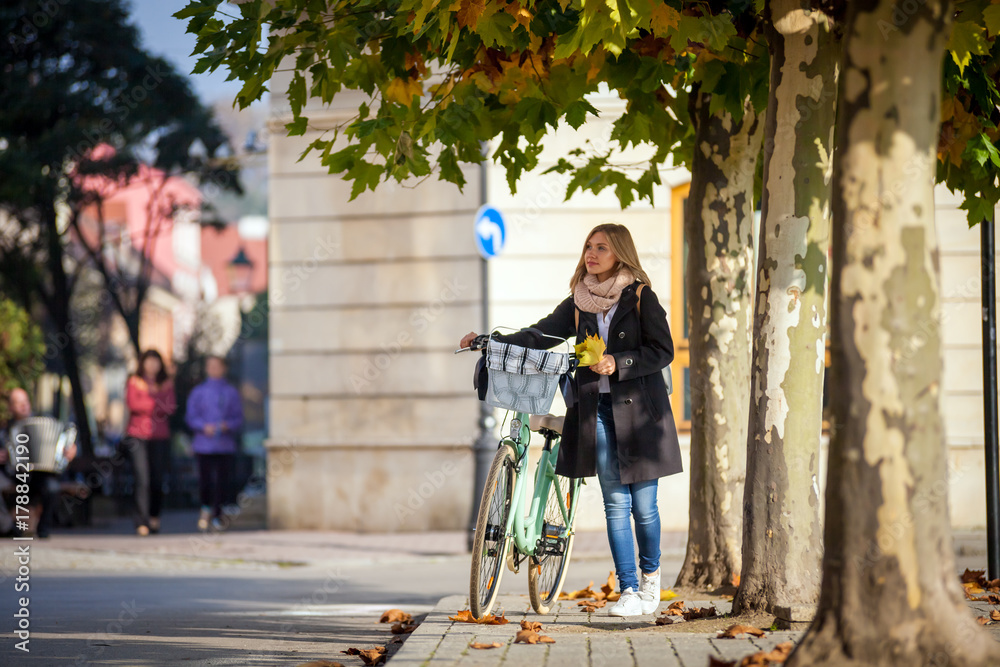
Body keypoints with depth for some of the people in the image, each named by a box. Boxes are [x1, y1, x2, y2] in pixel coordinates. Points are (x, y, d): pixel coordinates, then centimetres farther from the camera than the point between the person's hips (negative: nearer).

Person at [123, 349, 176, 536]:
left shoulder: (166, 383, 14)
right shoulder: (134, 382, 7)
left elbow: (171, 407, 2)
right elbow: (132, 403, -8)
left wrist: (147, 405, -12)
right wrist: (157, 404, -6)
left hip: (160, 436, 3)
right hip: (138, 436, -3)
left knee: (157, 480, 1)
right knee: (142, 480, -12)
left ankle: (154, 516, 24)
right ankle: (142, 523, -12)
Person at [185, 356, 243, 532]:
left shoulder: (231, 392, 9)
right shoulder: (198, 392, 9)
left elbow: (239, 418, 8)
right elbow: (191, 417, 6)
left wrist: (227, 425, -11)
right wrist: (204, 426, -11)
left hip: (226, 445, 1)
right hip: (204, 444, 0)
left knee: (223, 481, -2)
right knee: (205, 481, -5)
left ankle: (217, 515, 12)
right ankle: (206, 507, 23)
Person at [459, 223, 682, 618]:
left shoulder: (640, 297, -1)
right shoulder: (578, 303, 11)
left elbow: (662, 351, -5)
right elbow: (540, 336, 4)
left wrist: (618, 363, -18)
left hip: (638, 410, -3)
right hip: (597, 410, 3)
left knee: (643, 504, 0)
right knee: (616, 504, 1)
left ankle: (651, 574, 24)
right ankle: (628, 591, 6)